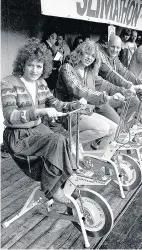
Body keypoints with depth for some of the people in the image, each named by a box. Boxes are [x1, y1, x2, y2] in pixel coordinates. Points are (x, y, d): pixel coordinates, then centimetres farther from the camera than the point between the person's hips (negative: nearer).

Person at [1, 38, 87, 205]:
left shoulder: (40, 83, 7)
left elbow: (55, 104, 8)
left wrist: (75, 105, -11)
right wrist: (41, 111, -36)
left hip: (38, 129, 6)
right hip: (18, 136, -6)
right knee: (57, 141, -27)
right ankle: (53, 189, -10)